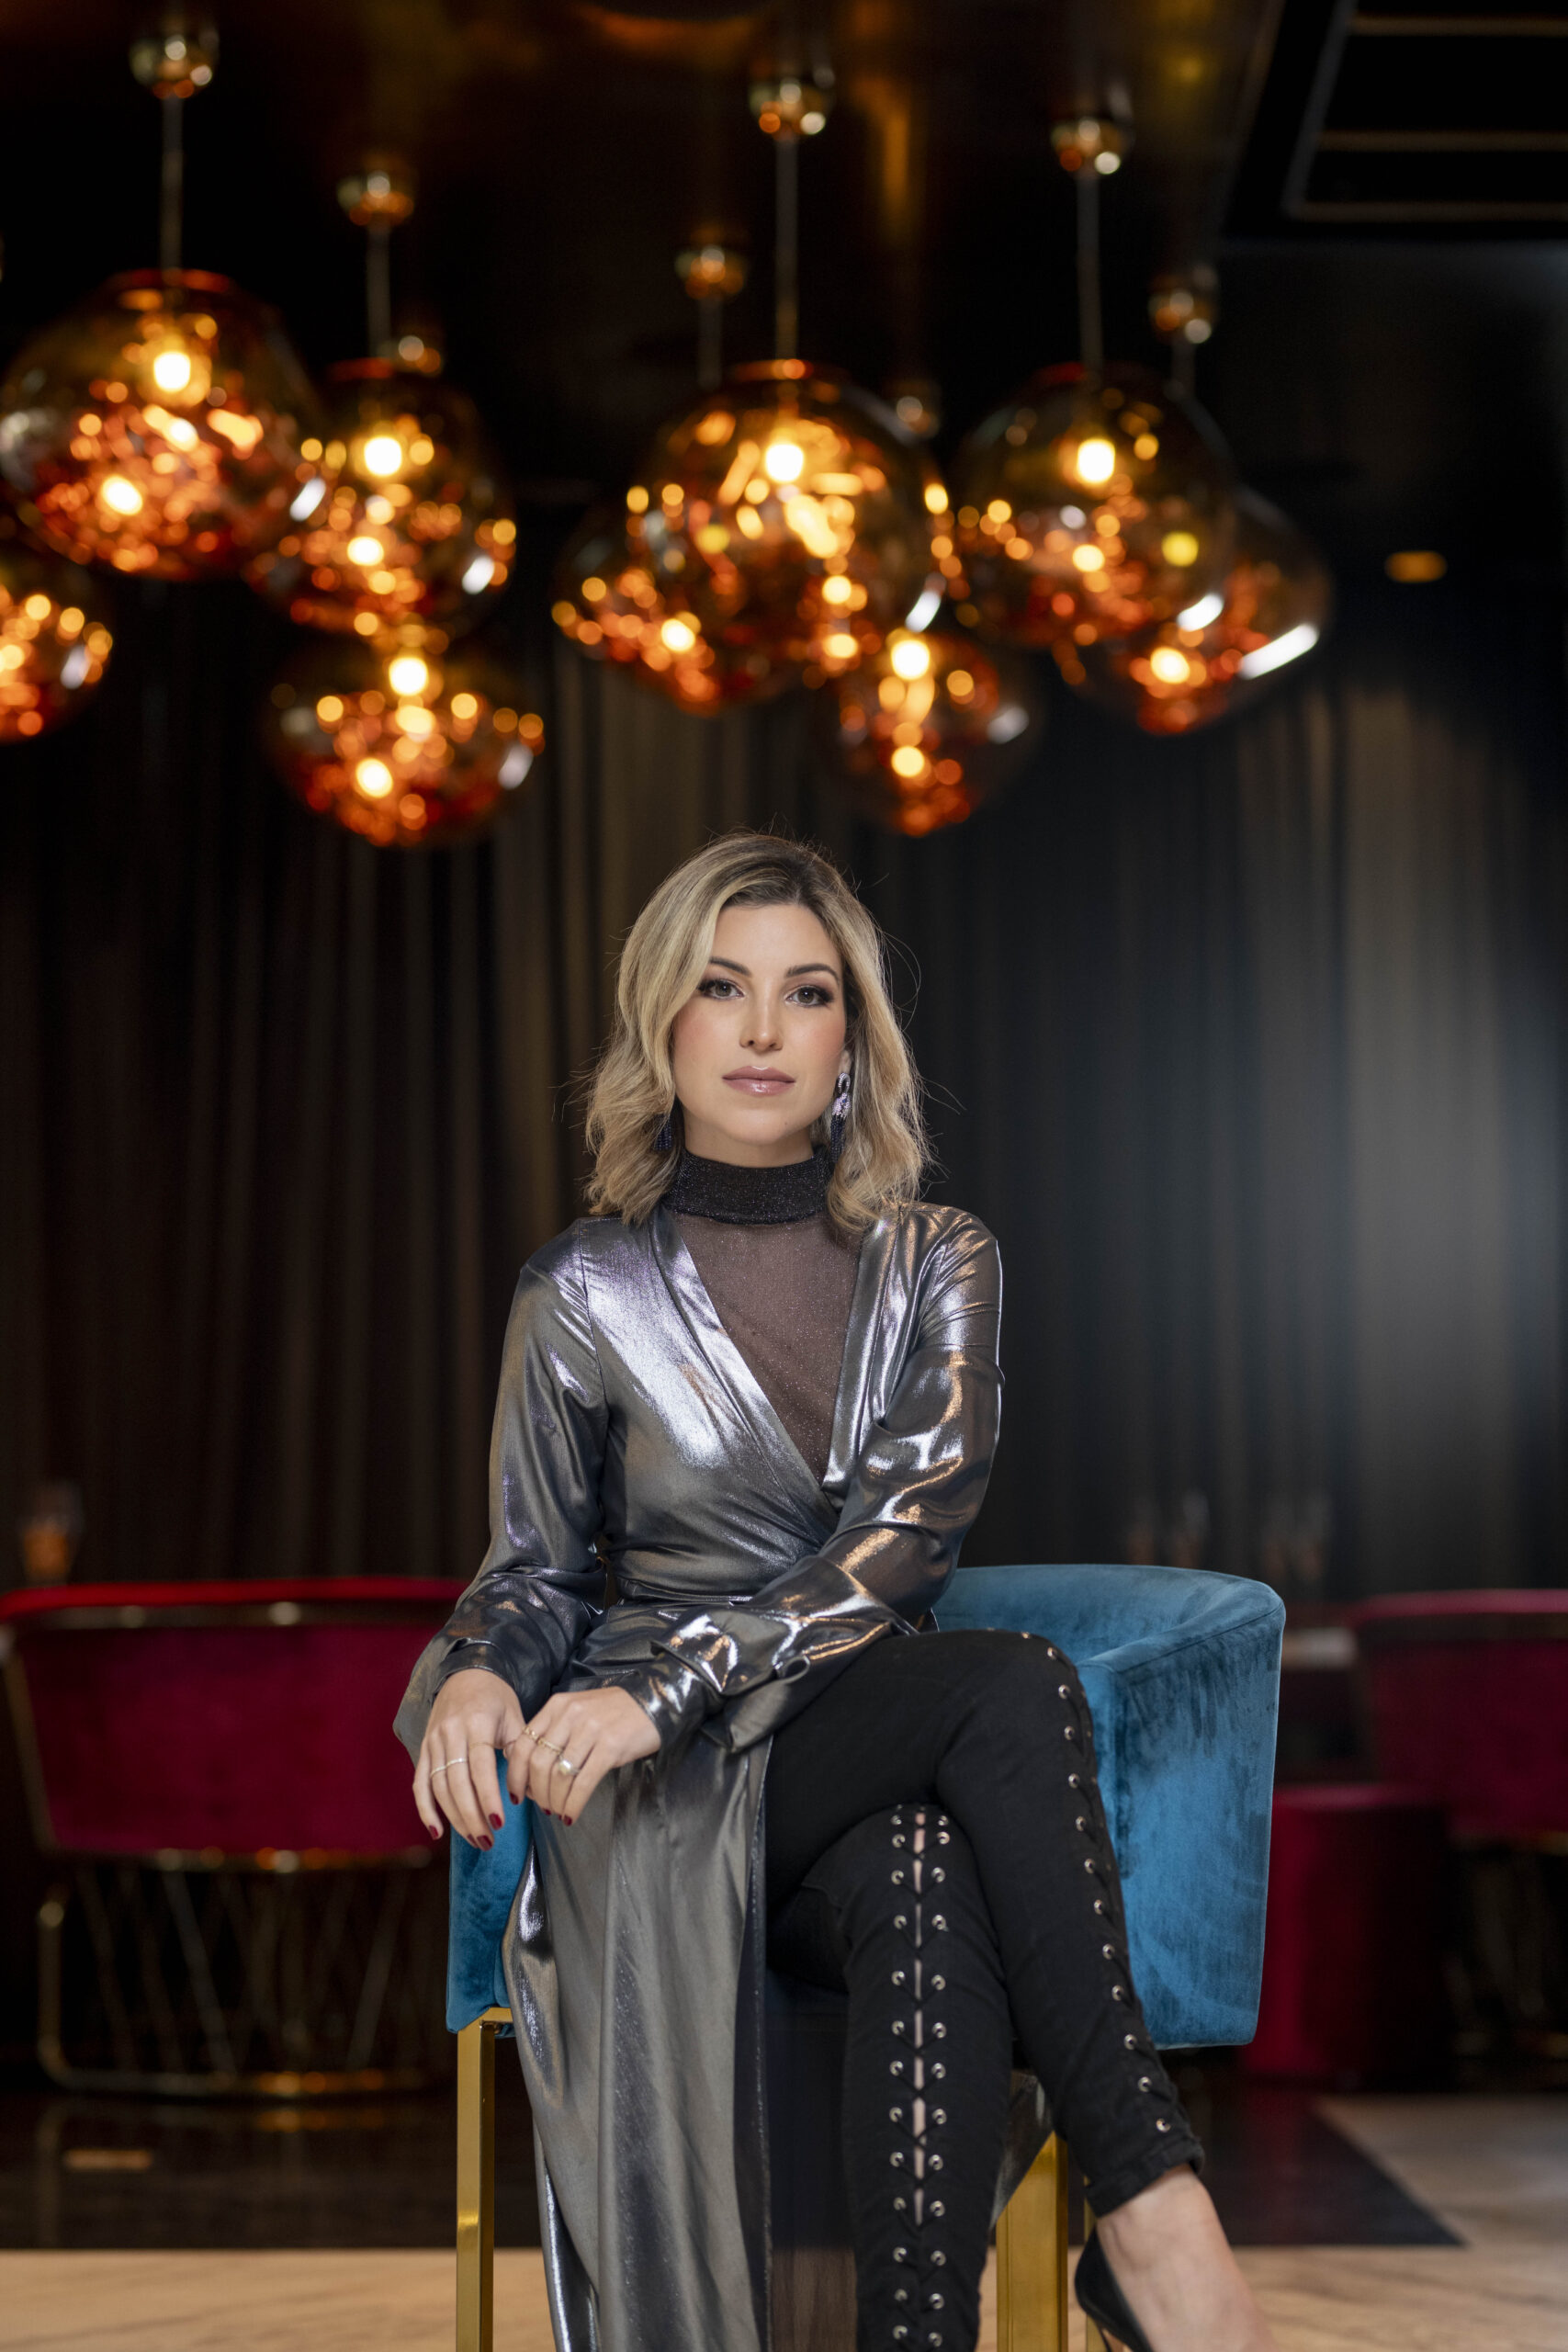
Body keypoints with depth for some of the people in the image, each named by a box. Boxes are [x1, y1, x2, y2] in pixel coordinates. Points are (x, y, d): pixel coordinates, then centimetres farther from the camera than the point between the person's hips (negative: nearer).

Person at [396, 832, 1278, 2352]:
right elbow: (537, 1569, 12)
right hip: (662, 1789, -2)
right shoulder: (585, 1295, 6)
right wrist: (476, 1675, -14)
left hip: (875, 1740, 2)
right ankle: (1149, 2208, -38)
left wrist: (668, 1684, -21)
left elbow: (908, 1538, -6)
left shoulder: (935, 1268, 9)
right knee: (1018, 1688, -34)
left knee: (926, 1895, -39)